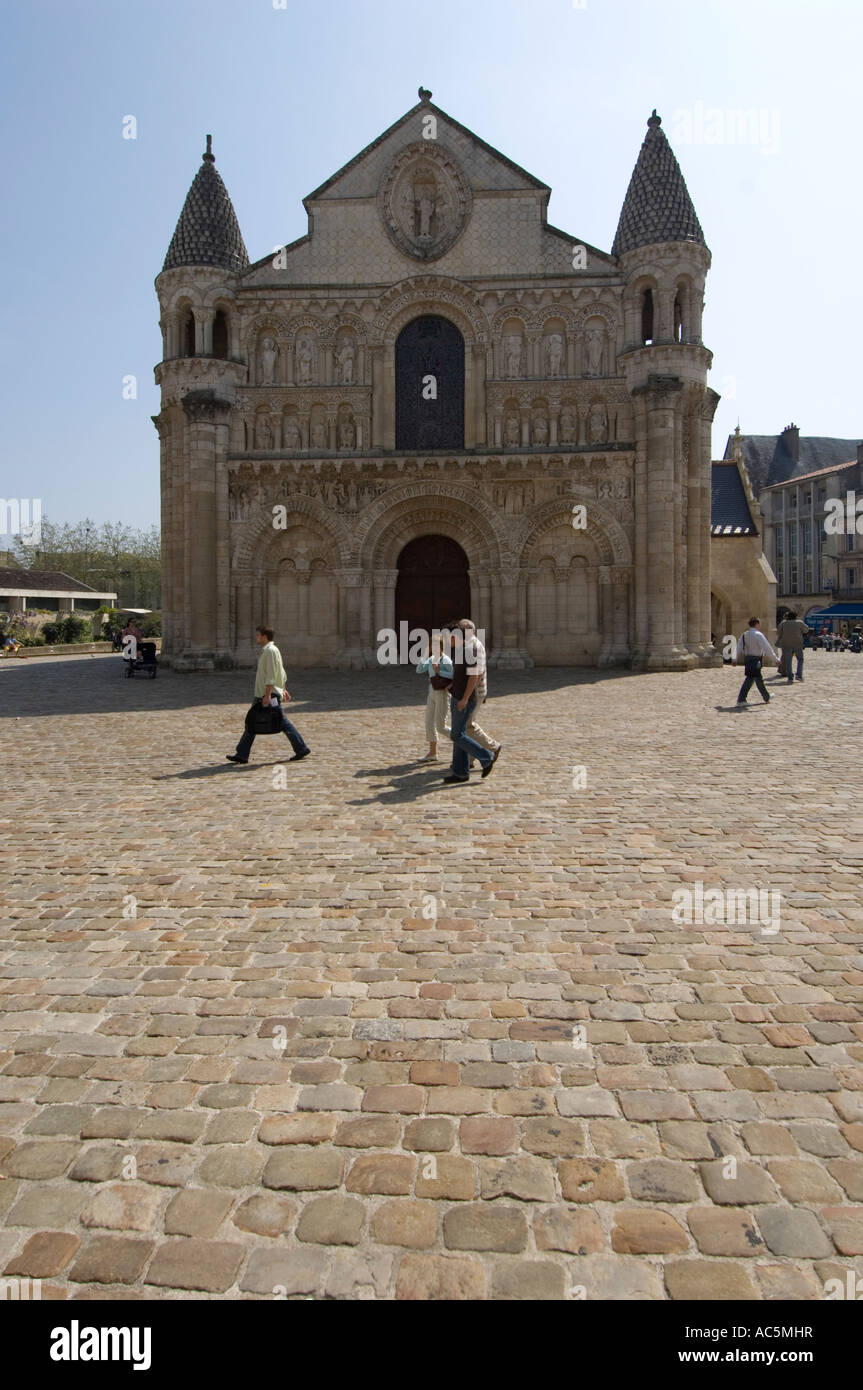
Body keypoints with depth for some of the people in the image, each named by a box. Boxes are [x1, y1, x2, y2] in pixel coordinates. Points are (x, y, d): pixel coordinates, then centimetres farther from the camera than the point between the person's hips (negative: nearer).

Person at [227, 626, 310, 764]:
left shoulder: (270, 651, -14)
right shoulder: (268, 650, 17)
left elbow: (271, 675, -21)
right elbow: (281, 672, 22)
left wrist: (268, 694, -25)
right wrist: (283, 690, 24)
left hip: (270, 695, -10)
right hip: (261, 695, 10)